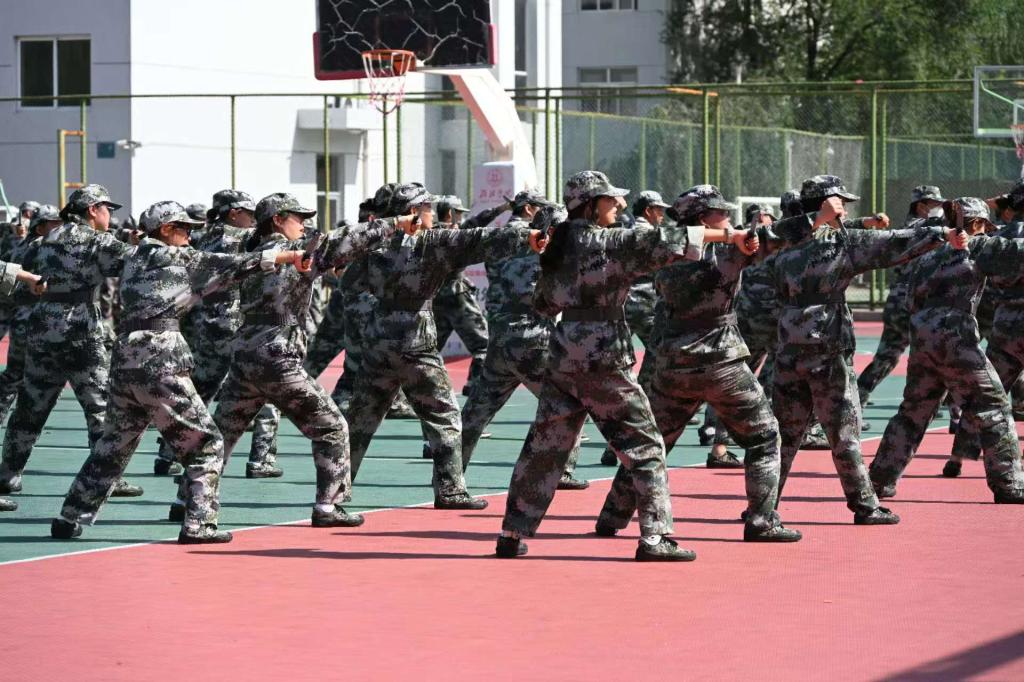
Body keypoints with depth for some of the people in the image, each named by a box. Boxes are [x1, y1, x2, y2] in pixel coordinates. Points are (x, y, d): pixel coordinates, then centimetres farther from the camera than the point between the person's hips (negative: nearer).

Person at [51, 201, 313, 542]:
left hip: (124, 361, 7)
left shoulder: (135, 261, 19)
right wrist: (289, 255, 7)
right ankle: (198, 524, -5)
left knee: (113, 446, 18)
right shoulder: (173, 257, -1)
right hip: (160, 364, -7)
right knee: (206, 443, 2)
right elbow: (235, 265, 2)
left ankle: (69, 520, 19)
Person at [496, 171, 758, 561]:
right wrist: (726, 235, -9)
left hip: (563, 355, 7)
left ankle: (512, 535, 14)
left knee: (544, 447, 13)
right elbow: (661, 242, -13)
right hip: (603, 357, -7)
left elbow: (542, 303, 21)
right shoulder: (610, 242, -9)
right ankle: (654, 536, -3)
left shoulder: (560, 247, 11)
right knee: (643, 445, 1)